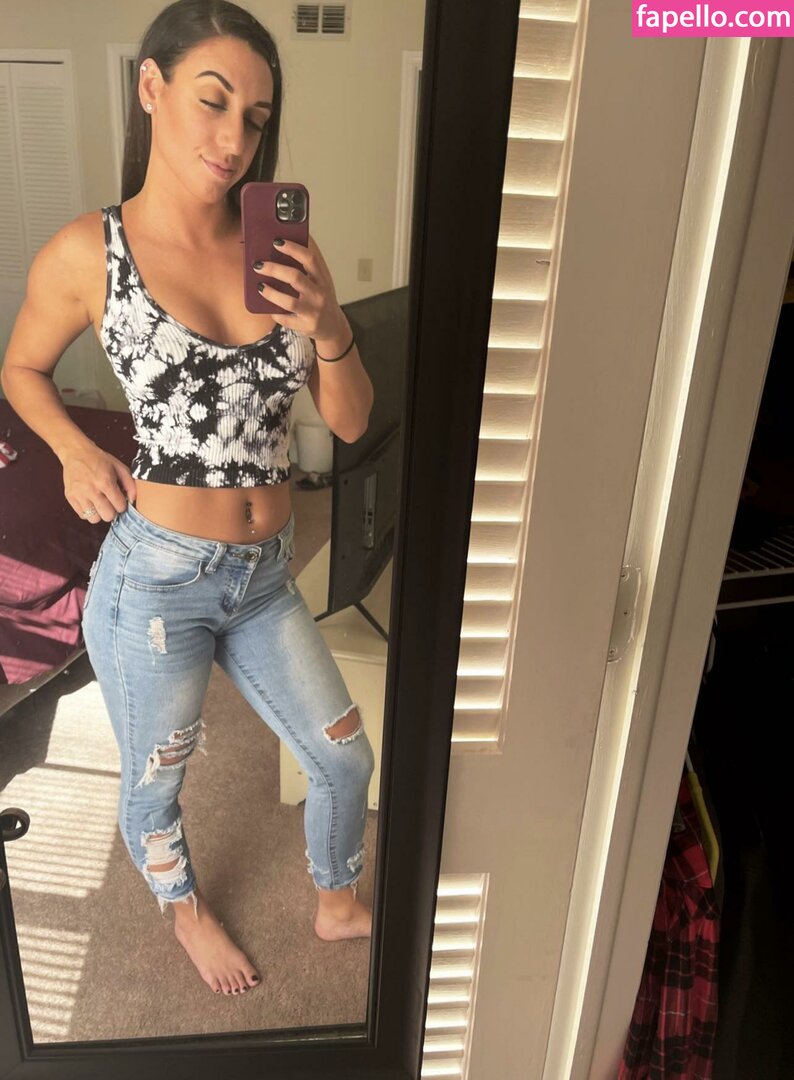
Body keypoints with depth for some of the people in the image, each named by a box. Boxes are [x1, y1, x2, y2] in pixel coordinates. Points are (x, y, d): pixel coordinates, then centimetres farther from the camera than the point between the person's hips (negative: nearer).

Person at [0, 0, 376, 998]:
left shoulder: (279, 249, -1)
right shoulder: (88, 253, -10)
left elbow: (350, 422, -1)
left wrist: (327, 326, -18)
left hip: (263, 577, 4)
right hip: (155, 579, -3)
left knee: (346, 760, 18)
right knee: (154, 785, 20)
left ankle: (336, 904, 50)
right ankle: (186, 910, 56)